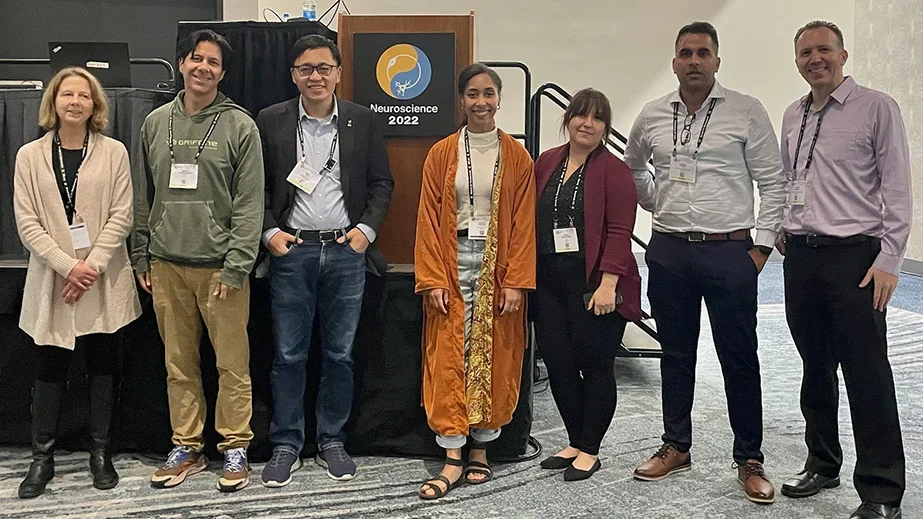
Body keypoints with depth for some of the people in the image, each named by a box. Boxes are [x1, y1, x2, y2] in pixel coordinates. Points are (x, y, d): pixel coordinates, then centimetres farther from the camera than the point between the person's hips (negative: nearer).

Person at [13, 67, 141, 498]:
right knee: (50, 369, 6)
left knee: (102, 364, 7)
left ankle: (101, 453, 20)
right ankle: (42, 458, 17)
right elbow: (27, 222, -2)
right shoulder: (30, 156, 3)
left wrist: (92, 266, -13)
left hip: (104, 280, 0)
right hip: (51, 279, 1)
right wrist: (68, 266, -13)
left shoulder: (114, 152, 1)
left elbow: (121, 216, -4)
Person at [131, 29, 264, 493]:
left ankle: (235, 449, 16)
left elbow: (249, 202, -7)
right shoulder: (155, 123, 10)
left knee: (232, 366, 2)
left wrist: (236, 267, -13)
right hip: (167, 265, 4)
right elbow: (143, 195, 13)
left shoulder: (239, 126, -2)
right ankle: (186, 448, 23)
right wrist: (141, 258, 10)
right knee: (179, 364, 11)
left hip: (220, 267, -4)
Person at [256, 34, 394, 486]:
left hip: (346, 251, 1)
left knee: (340, 355, 8)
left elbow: (381, 183, 8)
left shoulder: (363, 121, 5)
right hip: (291, 250, 0)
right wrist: (269, 232, -6)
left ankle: (331, 442, 23)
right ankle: (286, 446, 18)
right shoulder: (271, 122, 3)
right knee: (288, 355, 5)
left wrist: (366, 229, -5)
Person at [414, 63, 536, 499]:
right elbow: (429, 221, 0)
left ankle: (481, 449, 21)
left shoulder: (517, 157, 2)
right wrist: (433, 280, -7)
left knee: (493, 357, 6)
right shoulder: (441, 154, 3)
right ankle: (452, 461, 4)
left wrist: (516, 281, -7)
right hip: (453, 264, 0)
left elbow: (523, 223, 0)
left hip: (497, 265, 0)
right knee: (449, 358, -1)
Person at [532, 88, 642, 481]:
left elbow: (619, 231, -13)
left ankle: (590, 450, 19)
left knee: (595, 365, 5)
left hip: (594, 284, -5)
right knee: (557, 362, 10)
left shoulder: (614, 170, -6)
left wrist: (608, 284, -20)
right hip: (550, 282, 6)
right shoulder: (546, 162, 10)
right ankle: (575, 442, 27)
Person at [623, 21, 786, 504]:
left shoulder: (747, 112, -3)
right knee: (675, 352, 13)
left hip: (730, 251, -3)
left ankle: (749, 459, 16)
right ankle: (675, 446, 26)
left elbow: (773, 183, -1)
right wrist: (661, 206, 12)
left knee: (739, 358, 2)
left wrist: (762, 246, -6)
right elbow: (631, 169, 23)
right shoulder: (652, 115, 7)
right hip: (668, 251, 3)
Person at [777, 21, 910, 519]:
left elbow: (897, 191, -7)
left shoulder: (877, 108, -4)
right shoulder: (793, 116, 13)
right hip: (801, 255, 6)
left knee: (868, 376, -4)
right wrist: (782, 230, 13)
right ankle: (822, 463, 30)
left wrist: (888, 260, -13)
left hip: (855, 255, -6)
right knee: (816, 367, 15)